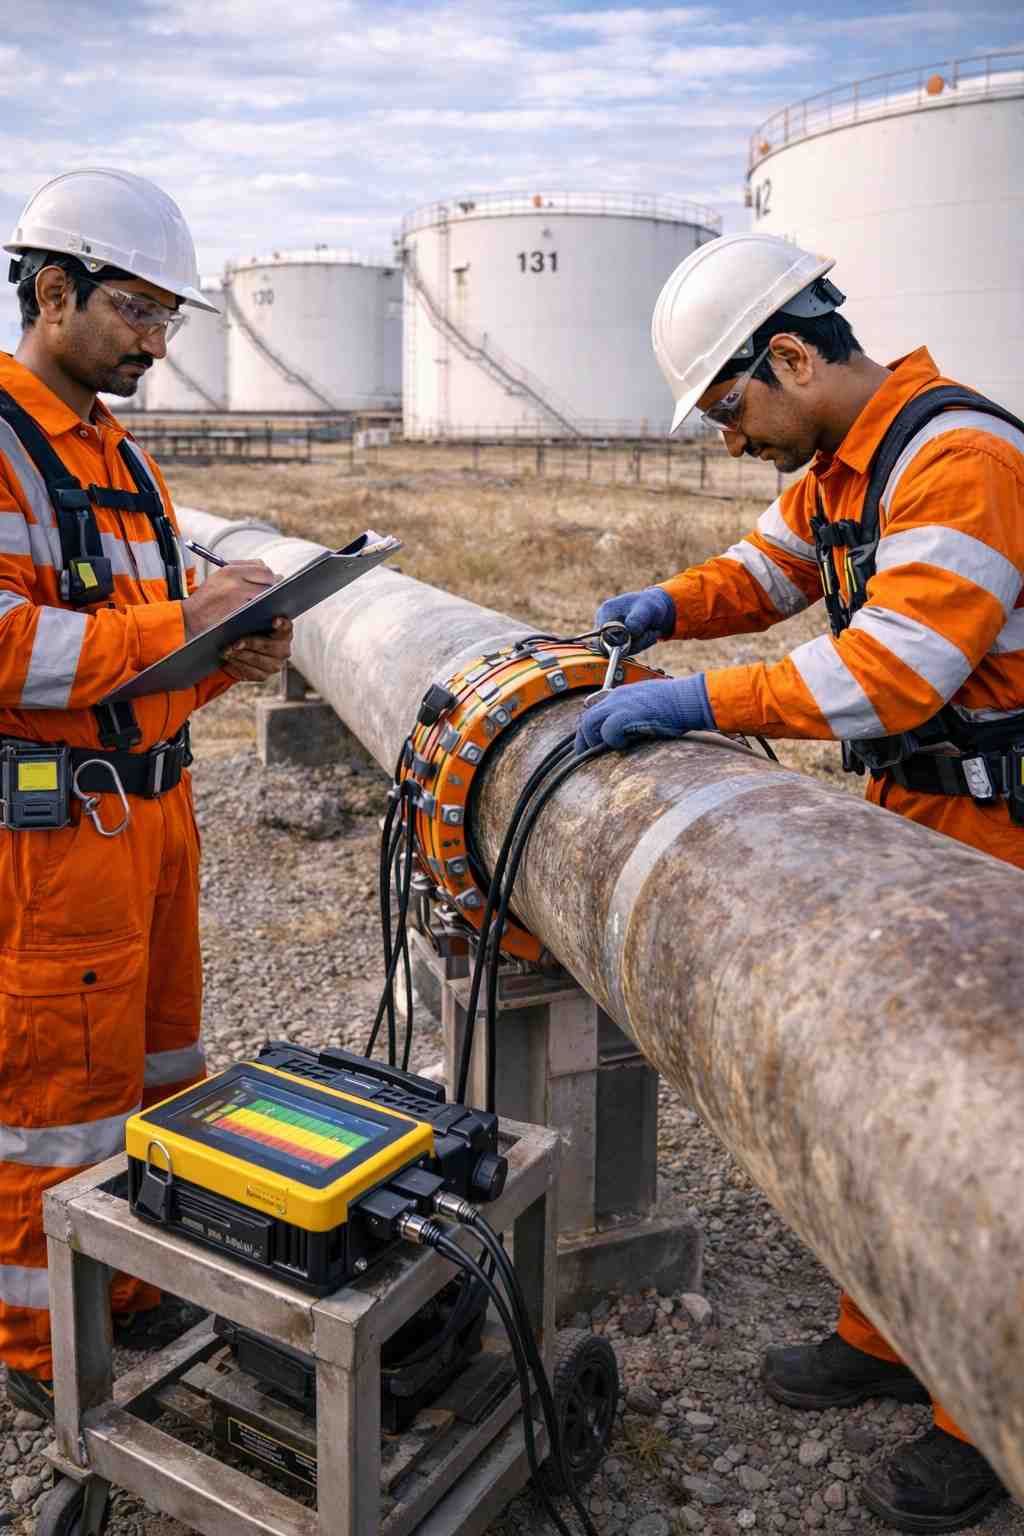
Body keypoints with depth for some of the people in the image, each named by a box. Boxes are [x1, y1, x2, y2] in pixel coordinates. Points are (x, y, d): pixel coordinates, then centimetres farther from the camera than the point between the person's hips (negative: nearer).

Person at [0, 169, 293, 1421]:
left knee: (156, 1076, 19)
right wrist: (181, 621, -23)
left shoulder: (123, 461, 16)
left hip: (154, 811, 9)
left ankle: (139, 1293, 37)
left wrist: (232, 658, 0)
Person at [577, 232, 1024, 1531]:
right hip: (906, 814, 9)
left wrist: (703, 700, -31)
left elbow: (899, 664, -31)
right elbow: (765, 569, 21)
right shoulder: (837, 465, 9)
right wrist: (670, 605, 0)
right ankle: (885, 1336, 36)